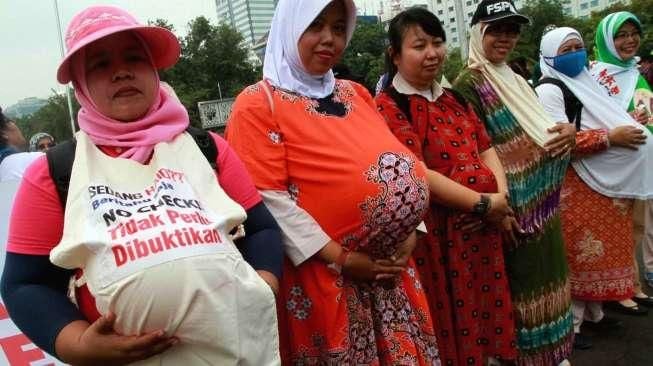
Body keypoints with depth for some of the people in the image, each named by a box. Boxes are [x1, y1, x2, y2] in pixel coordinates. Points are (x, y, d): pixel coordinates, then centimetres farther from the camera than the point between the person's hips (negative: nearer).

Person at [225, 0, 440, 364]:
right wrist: (340, 258, -15)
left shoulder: (356, 93, 12)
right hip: (324, 278, -6)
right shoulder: (259, 103, -7)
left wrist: (409, 234, 1)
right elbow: (267, 198, -15)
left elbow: (399, 163, 14)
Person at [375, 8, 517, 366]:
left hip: (480, 229, 7)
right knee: (449, 319, 8)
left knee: (482, 308, 19)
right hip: (435, 235, -7)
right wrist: (484, 202, -16)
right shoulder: (388, 106, -11)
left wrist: (501, 195, -6)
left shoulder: (454, 99, 13)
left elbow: (485, 149, 13)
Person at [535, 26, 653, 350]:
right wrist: (612, 137, -19)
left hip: (608, 182, 9)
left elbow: (608, 121, 27)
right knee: (577, 253, -3)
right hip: (576, 186, -9)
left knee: (602, 248, 14)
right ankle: (570, 322, 10)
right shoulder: (548, 90, -11)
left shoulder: (586, 84, 17)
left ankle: (593, 312, 29)